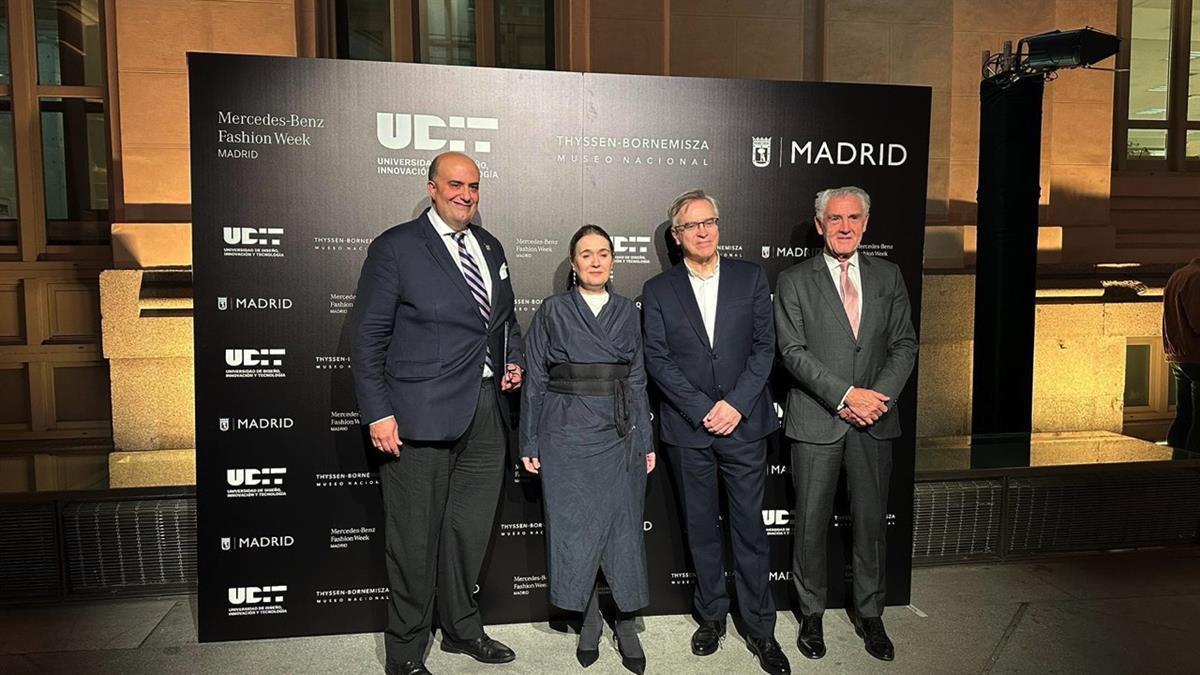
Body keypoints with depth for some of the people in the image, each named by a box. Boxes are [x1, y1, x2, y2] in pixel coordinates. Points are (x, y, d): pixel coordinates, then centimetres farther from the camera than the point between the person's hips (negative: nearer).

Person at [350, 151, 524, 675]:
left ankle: (461, 628, 38)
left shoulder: (490, 247, 14)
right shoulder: (396, 247, -5)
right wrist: (378, 413, -13)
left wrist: (514, 359, 7)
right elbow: (368, 337, -7)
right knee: (415, 539, 4)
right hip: (422, 415, -6)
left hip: (486, 413, 6)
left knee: (470, 531, 18)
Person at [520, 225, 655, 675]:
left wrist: (646, 442, 6)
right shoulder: (553, 311, 1)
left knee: (623, 527, 5)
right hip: (568, 434, -2)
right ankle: (589, 621, 22)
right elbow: (535, 379, 1)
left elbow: (637, 380, 9)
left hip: (620, 434, 2)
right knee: (575, 528, 4)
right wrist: (529, 443, -2)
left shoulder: (627, 311, 7)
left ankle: (625, 622, 21)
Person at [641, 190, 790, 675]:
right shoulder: (658, 290, 4)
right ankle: (711, 617, 28)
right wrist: (703, 410, -12)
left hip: (744, 423, 0)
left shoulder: (750, 277, 5)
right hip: (688, 428, 1)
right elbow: (657, 359, -3)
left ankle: (760, 627, 20)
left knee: (750, 527, 6)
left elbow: (765, 346, 0)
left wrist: (736, 404, -11)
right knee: (701, 529, 12)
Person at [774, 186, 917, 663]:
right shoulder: (794, 281, -1)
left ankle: (869, 614, 30)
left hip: (873, 422, 3)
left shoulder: (888, 277, 9)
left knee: (871, 521, 12)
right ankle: (811, 616, 24)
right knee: (811, 524, 6)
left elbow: (904, 344, 6)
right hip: (816, 421, -2)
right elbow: (793, 352, -8)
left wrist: (879, 395, -10)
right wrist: (845, 395, -16)